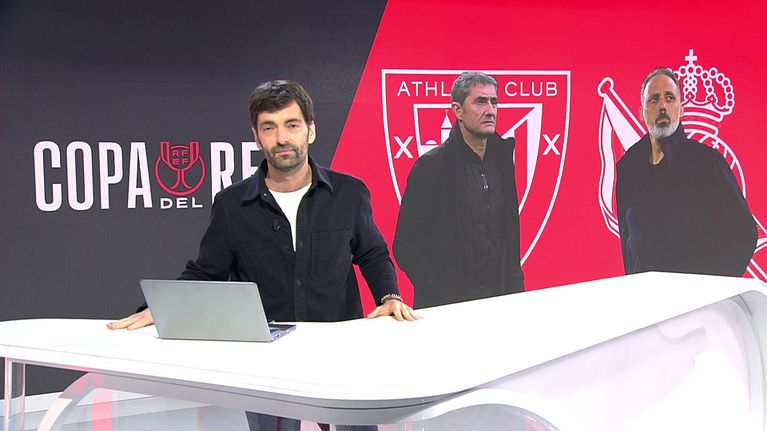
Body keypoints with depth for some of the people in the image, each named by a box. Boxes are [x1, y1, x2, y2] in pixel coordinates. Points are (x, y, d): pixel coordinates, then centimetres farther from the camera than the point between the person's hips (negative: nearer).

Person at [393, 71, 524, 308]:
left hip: (499, 298, 5)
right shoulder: (431, 165, -10)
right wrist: (440, 293, -16)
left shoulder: (501, 157, 8)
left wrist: (515, 284, 6)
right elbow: (405, 245, -11)